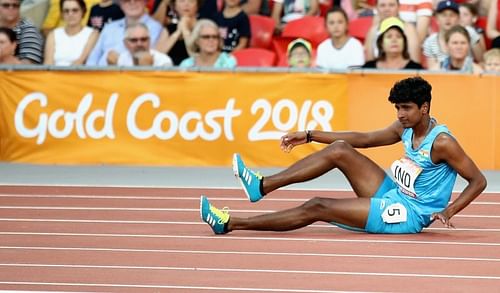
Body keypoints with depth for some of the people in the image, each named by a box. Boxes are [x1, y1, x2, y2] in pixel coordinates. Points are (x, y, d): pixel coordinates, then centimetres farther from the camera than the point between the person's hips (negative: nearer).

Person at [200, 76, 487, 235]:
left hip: (410, 214, -8)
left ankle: (231, 223, -10)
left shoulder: (442, 142, -19)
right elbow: (364, 139, 13)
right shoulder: (406, 128, 5)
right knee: (339, 150, -1)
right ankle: (262, 186, -2)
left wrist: (448, 212, -29)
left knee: (317, 208, -12)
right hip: (394, 197, 8)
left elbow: (478, 181, -17)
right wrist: (310, 135, 12)